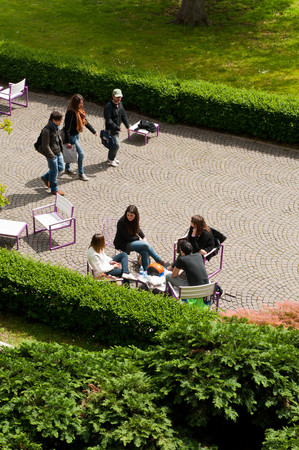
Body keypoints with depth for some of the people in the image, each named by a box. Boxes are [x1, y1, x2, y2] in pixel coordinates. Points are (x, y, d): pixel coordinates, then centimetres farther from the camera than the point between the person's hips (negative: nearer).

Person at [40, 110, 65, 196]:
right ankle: (54, 189, 24)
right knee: (54, 171, 5)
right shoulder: (47, 130, -26)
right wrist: (52, 156, -17)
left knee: (61, 167, 19)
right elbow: (45, 146, -21)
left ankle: (46, 177, 39)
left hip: (58, 151, 9)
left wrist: (60, 149, 18)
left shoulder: (56, 127, 1)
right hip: (51, 153, -9)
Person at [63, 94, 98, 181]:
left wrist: (94, 131, 17)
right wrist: (67, 141, -22)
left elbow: (85, 121, 13)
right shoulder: (71, 112, -26)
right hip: (71, 136, -9)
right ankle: (81, 174, 7)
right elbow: (67, 127, -24)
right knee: (81, 154, -5)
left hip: (76, 134, 9)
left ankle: (67, 169, 41)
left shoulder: (79, 110, 1)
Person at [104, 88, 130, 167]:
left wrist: (127, 125, -2)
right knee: (116, 144, -7)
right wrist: (116, 127, -30)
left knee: (114, 144, 19)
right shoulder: (108, 106, -25)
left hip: (117, 128, 8)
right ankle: (111, 160, 11)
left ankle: (111, 157, 37)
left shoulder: (120, 104, 0)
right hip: (110, 129, -8)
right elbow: (108, 120, -28)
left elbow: (123, 115, 8)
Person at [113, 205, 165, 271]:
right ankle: (159, 260, -5)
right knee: (146, 245, -22)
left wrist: (143, 238, 4)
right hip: (123, 244, -7)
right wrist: (139, 238, -8)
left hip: (131, 241, 7)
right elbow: (127, 238, -19)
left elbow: (138, 229, 20)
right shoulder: (122, 222, -22)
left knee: (145, 252, -21)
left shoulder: (134, 220, 0)